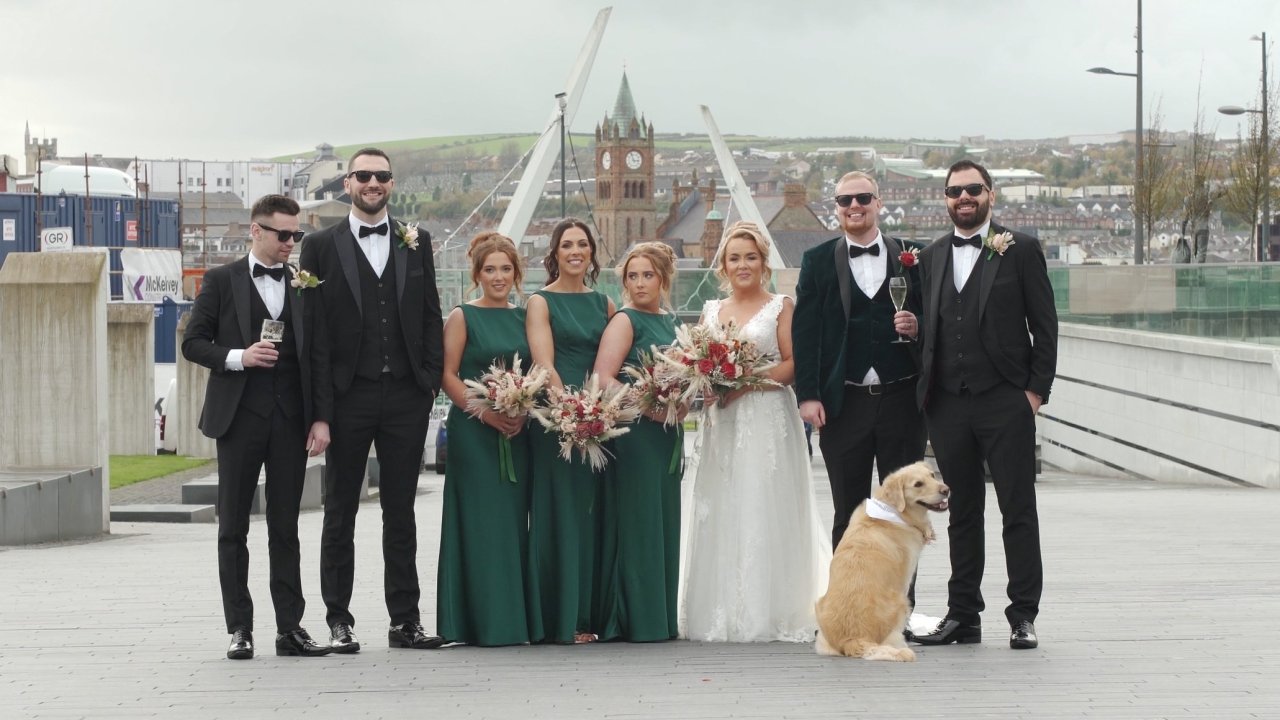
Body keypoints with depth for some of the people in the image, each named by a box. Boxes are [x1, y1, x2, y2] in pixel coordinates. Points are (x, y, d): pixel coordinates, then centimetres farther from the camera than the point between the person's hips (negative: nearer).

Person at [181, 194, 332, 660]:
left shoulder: (305, 285, 10)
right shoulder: (221, 281, 3)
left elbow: (318, 355, 6)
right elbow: (193, 342, 2)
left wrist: (321, 417, -1)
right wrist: (237, 357, -15)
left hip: (291, 420, 2)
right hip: (239, 416, -2)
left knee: (285, 528, 5)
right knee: (233, 528, 3)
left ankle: (290, 628, 8)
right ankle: (239, 629, 8)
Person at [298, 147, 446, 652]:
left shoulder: (415, 242, 10)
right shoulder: (321, 246, 2)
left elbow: (430, 314, 11)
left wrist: (431, 378, 1)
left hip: (406, 395, 2)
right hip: (347, 396, -2)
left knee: (400, 511, 8)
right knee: (340, 512, 5)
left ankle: (405, 619, 13)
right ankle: (339, 619, 11)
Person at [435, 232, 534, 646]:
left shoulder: (523, 317, 13)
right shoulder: (462, 317, 0)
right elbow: (448, 375, -6)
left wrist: (523, 412, -4)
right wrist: (484, 412, -16)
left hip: (516, 433, 5)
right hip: (474, 433, -4)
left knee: (513, 521, 5)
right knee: (481, 522, -5)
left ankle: (513, 618, 9)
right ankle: (483, 622, -2)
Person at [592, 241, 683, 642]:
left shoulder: (670, 322, 16)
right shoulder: (625, 321, -5)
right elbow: (603, 379, -15)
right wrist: (647, 406, -21)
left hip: (668, 436, 8)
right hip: (634, 433, -8)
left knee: (665, 523, 9)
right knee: (636, 522, -6)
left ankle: (661, 617, 15)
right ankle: (635, 620, -3)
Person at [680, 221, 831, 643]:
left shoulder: (781, 307, 3)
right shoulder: (711, 312, 17)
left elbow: (794, 364, -5)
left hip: (768, 421, -4)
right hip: (721, 423, 4)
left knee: (765, 513, -6)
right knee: (719, 516, 1)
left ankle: (770, 614, -3)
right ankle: (720, 614, 4)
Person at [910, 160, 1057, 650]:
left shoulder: (1021, 250, 2)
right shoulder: (931, 257, 14)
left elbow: (1045, 326, 0)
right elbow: (927, 329, 15)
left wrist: (1036, 389, -7)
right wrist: (924, 395, 2)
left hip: (1006, 402, -4)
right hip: (947, 404, 4)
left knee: (1019, 511, -1)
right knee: (962, 513, 9)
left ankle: (1023, 616, 3)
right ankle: (963, 615, 15)